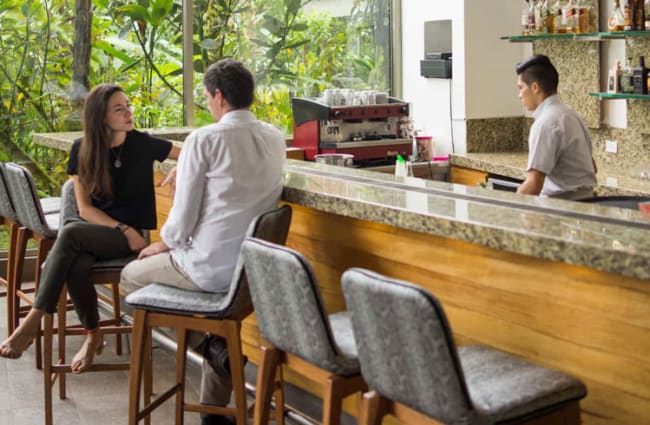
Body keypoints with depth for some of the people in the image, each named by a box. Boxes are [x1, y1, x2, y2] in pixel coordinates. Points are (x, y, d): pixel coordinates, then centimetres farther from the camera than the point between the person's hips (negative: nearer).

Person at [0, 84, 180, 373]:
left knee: (70, 233, -32)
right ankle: (92, 335, -10)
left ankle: (33, 322, -31)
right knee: (76, 266, -35)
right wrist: (122, 229, -15)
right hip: (95, 231, 2)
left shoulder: (142, 144, -1)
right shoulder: (82, 150, 3)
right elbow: (85, 209, -1)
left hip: (133, 235, -2)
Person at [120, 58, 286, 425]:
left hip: (211, 267, -6)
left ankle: (216, 342, 7)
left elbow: (183, 217, -11)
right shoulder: (276, 138, 5)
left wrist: (163, 244, 10)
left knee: (132, 274, 20)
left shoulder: (204, 139, -13)